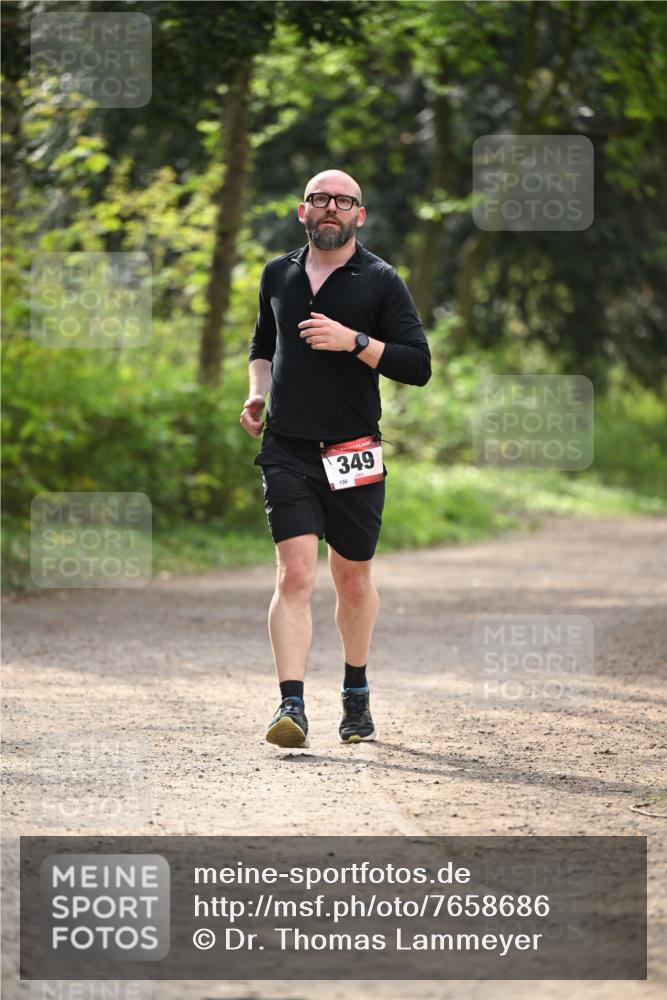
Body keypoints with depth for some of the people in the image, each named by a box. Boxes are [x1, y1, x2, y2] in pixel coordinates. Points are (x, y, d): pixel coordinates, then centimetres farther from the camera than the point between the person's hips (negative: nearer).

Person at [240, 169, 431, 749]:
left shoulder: (380, 281, -1)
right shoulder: (278, 276, 10)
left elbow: (418, 365, -7)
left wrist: (354, 341, -18)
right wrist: (258, 393, 10)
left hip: (354, 455, -1)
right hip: (288, 451, 1)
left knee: (353, 579, 11)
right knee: (295, 574, -13)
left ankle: (356, 694, 32)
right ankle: (293, 707, -19)